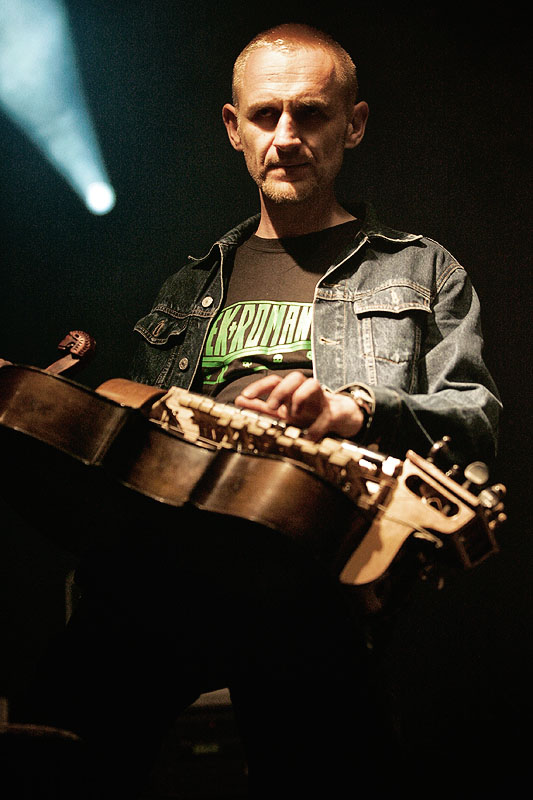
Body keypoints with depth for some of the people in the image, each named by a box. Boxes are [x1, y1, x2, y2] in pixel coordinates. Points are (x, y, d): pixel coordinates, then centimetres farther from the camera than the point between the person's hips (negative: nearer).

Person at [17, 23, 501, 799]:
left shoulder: (419, 270, 21)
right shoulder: (191, 286, 29)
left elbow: (476, 418, 9)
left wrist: (357, 409, -10)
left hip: (314, 560, -2)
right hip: (169, 549, 2)